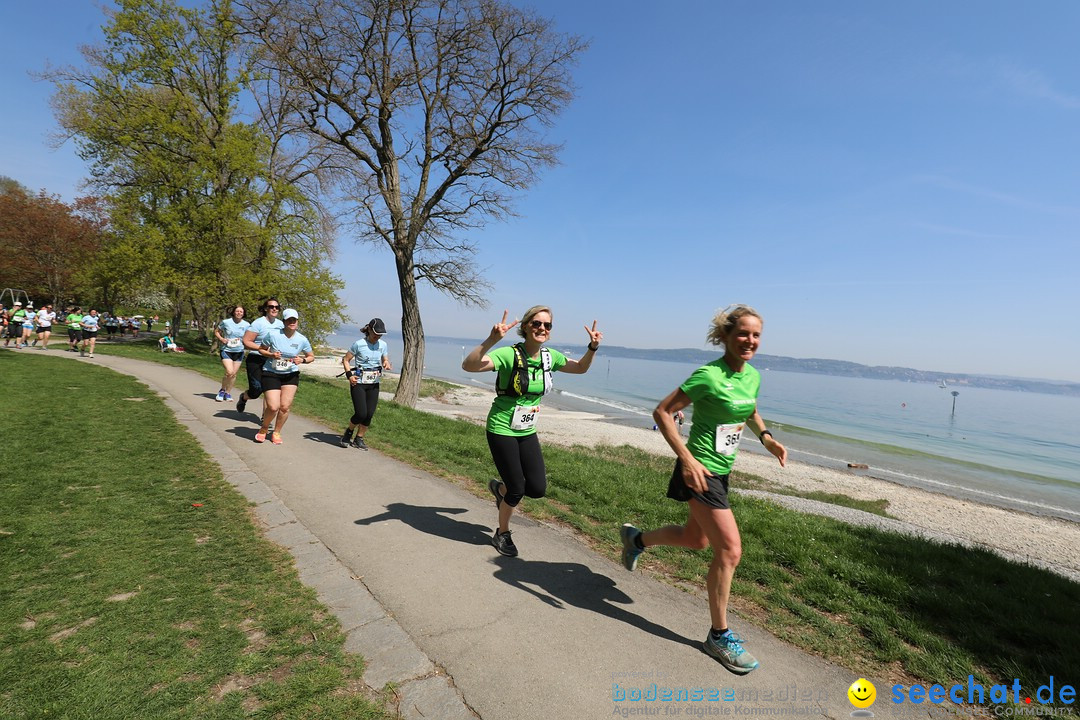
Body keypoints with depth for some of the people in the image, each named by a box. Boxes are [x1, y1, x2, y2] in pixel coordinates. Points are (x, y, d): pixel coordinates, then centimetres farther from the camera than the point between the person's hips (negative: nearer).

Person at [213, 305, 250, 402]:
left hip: (239, 352, 3)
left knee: (234, 374, 8)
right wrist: (221, 339, -8)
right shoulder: (226, 322, -5)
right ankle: (222, 390, 9)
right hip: (226, 350, -3)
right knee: (229, 372, -16)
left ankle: (228, 393, 26)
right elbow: (216, 331, 10)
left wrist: (243, 340, -10)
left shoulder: (246, 325, -1)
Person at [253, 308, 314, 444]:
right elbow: (261, 349, 4)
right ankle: (263, 429, 21)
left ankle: (276, 433, 22)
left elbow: (311, 356, 9)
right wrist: (271, 354, -16)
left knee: (285, 407, -3)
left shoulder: (302, 340, -5)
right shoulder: (273, 335, -10)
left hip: (291, 375, 2)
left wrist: (303, 360, -13)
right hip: (271, 374, -2)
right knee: (273, 407, -11)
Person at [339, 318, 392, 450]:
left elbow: (385, 361, 15)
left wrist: (386, 365, -10)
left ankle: (359, 439, 20)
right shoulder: (359, 344, -9)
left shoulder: (382, 345, 3)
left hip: (374, 384, 4)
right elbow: (346, 360, 0)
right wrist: (349, 375, -14)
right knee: (361, 414, -10)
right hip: (358, 383, -4)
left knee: (369, 414, 1)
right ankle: (349, 431, 20)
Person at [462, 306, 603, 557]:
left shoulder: (550, 356, -1)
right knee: (517, 488, 0)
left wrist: (592, 348, -3)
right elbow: (468, 366, -33)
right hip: (501, 430, -6)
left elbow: (580, 368, 15)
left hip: (527, 432, 6)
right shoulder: (509, 354, -21)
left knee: (538, 488, 0)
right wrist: (492, 340, -47)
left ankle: (500, 488, 34)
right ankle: (502, 534, 29)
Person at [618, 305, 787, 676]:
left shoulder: (753, 375, 3)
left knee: (695, 539, 23)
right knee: (730, 550, -7)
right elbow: (662, 412, -20)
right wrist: (686, 459, -25)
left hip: (722, 470, 9)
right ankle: (720, 636, 13)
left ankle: (635, 538, 48)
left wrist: (766, 437, 3)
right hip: (700, 469, -9)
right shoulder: (708, 376, -21)